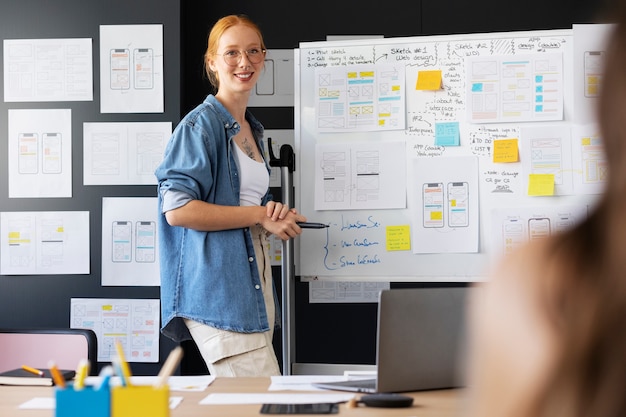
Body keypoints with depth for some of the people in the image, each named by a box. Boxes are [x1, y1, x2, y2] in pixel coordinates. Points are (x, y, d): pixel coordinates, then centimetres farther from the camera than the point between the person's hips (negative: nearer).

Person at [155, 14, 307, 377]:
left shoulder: (252, 129, 19)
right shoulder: (201, 124, -8)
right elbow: (176, 209, -18)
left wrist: (276, 213, 4)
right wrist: (260, 215, -14)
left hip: (255, 279, 9)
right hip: (217, 288, -9)